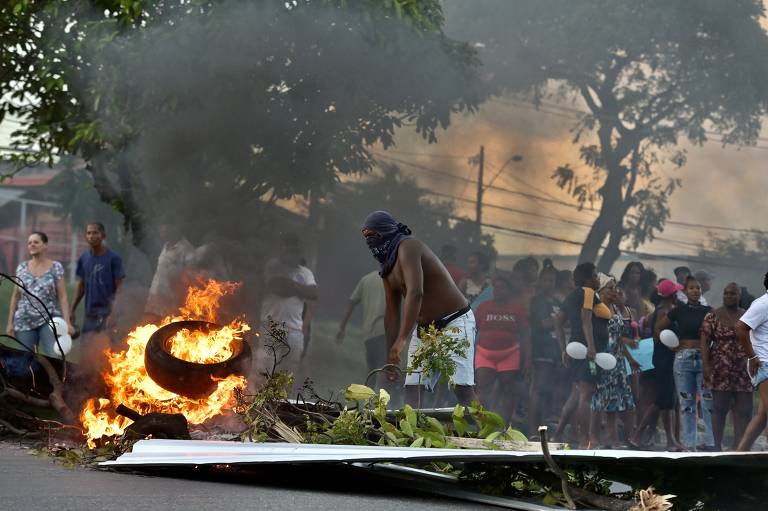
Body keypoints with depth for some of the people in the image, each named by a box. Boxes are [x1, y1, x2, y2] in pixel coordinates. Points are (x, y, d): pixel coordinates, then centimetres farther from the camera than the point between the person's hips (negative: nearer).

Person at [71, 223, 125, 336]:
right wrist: (72, 310, 11)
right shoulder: (83, 259, 7)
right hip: (89, 313, 5)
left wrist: (113, 313, -16)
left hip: (107, 313, -5)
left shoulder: (113, 258, -7)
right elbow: (81, 286, 15)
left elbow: (119, 288, -7)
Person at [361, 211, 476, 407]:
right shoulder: (387, 267, 10)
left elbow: (415, 293, -31)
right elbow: (392, 312, 14)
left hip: (454, 322, -9)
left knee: (461, 387, -19)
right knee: (411, 387, -2)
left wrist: (401, 339, -36)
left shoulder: (407, 247, -18)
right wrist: (392, 357, 10)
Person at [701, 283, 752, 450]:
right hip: (721, 370, -3)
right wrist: (706, 365, -11)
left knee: (744, 411, 0)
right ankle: (717, 446, 8)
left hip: (743, 372, 3)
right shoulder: (713, 316, 1)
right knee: (719, 408, 1)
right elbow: (705, 342, -2)